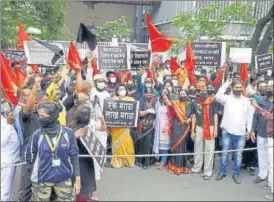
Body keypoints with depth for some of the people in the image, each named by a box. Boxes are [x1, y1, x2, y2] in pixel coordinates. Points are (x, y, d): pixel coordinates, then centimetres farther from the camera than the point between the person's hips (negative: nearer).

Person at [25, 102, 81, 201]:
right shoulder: (37, 135, -11)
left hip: (64, 179, 1)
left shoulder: (68, 133, -10)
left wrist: (78, 180, -3)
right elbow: (29, 158, 3)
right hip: (42, 180, 0)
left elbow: (74, 157, -4)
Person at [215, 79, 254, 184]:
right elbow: (218, 96, -22)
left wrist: (249, 130, 3)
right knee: (224, 152, 8)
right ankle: (222, 172, 22)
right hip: (227, 131, -1)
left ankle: (236, 174, 20)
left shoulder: (246, 101, 4)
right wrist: (226, 84, -15)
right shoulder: (227, 98, 0)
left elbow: (249, 116, 7)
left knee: (238, 154, 7)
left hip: (241, 132, 1)